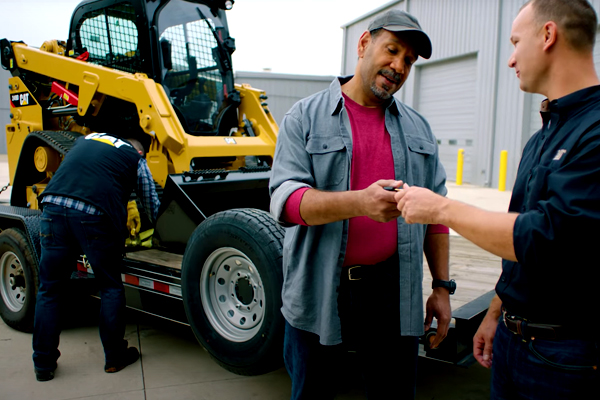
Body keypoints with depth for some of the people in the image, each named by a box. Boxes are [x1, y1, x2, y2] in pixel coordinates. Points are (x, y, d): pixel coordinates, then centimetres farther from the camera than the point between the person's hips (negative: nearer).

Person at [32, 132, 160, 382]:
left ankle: (44, 364, 23)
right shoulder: (135, 158, 18)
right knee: (110, 288, 14)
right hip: (94, 217, -3)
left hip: (53, 207, 4)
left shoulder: (85, 139, 30)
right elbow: (152, 205, 21)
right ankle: (115, 357, 22)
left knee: (50, 289, 15)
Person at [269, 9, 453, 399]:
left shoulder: (418, 128, 10)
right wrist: (359, 202, -30)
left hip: (395, 294, 3)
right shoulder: (305, 117, -2)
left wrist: (442, 286, 8)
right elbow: (286, 199, -14)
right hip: (319, 293, -2)